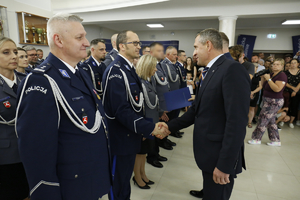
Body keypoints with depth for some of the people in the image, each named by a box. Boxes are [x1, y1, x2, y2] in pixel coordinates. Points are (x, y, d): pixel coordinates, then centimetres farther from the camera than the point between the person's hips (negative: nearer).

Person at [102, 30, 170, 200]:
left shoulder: (129, 69, 10)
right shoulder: (115, 70, -20)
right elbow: (121, 110, -27)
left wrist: (144, 129, 7)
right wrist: (150, 129, -23)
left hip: (130, 136, 9)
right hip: (121, 140, -9)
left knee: (125, 179, 26)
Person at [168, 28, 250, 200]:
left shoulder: (233, 69, -19)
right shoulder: (210, 72, 10)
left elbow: (237, 122, -25)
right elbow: (196, 110, 10)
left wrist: (225, 165, -22)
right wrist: (170, 126, 5)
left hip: (220, 156, -8)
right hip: (208, 151, 8)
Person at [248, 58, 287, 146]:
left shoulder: (282, 75, -14)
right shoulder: (271, 74, 11)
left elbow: (277, 89, -24)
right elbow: (263, 86, 14)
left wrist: (268, 79, -23)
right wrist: (263, 77, 0)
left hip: (275, 102, -9)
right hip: (267, 100, 9)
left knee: (263, 119, -4)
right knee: (271, 121, 12)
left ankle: (257, 139, 8)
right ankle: (276, 141, 21)